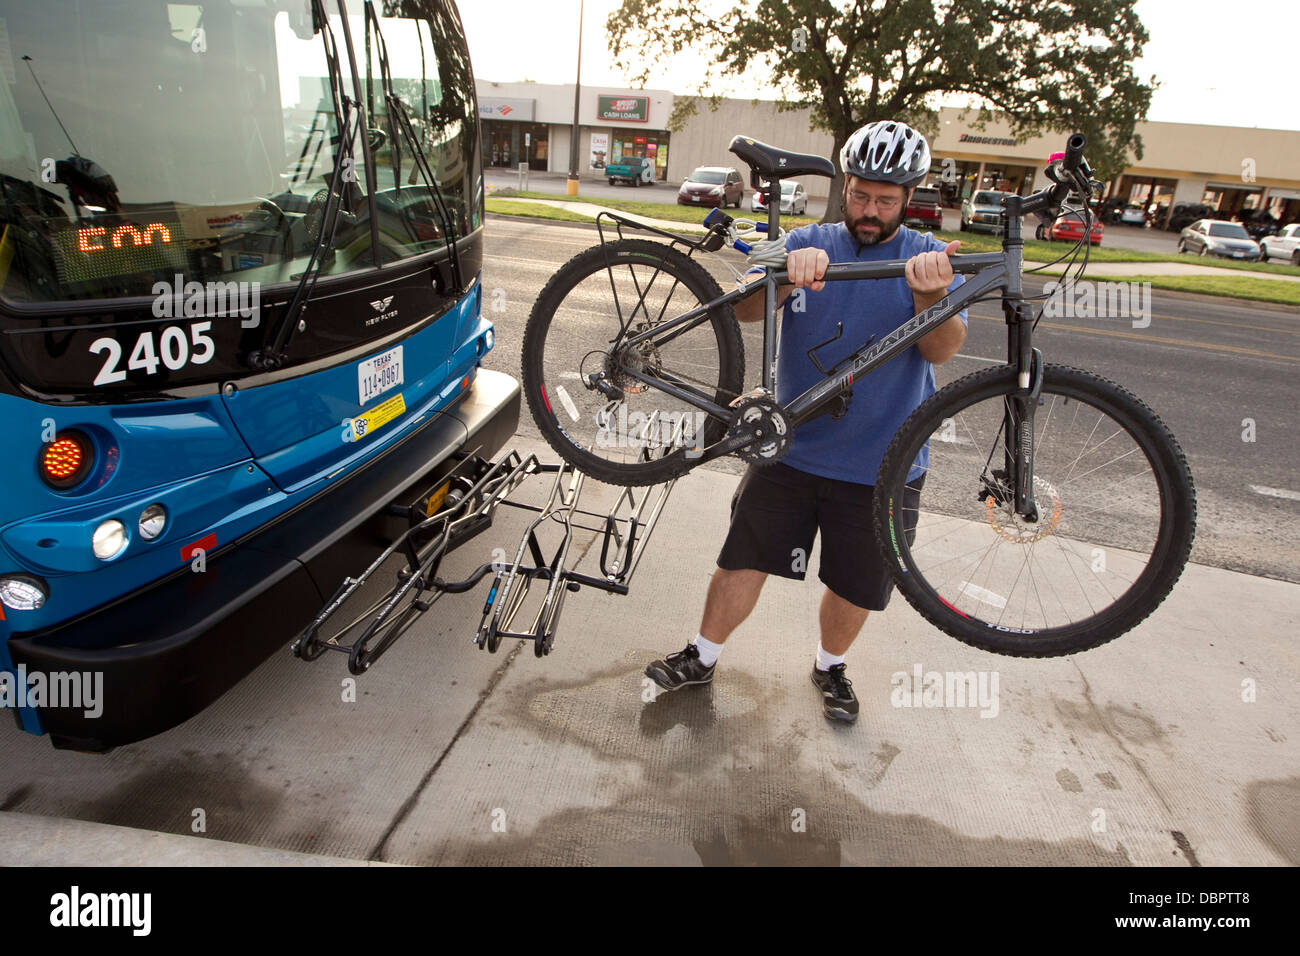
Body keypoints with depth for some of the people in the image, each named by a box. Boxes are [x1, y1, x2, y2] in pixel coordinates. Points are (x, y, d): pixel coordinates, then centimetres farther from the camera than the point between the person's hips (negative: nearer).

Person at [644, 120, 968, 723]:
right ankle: (702, 658, 28)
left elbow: (944, 347, -17)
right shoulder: (809, 243, 1)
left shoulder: (930, 257, -1)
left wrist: (931, 294, -39)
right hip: (792, 450, 0)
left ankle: (830, 666, 41)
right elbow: (744, 308, -13)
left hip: (882, 466, 0)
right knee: (743, 559, 5)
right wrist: (787, 275, -34)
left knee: (856, 585, 13)